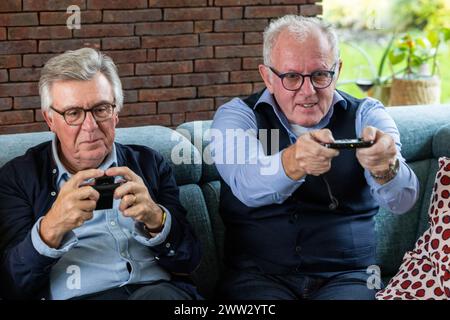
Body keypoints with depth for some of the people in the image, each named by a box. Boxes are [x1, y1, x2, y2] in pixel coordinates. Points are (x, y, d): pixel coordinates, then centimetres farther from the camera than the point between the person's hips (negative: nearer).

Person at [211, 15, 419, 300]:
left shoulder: (367, 116, 5)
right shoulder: (237, 115, 2)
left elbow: (402, 200, -13)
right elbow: (247, 186, -20)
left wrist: (385, 168, -37)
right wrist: (292, 163, -43)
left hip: (347, 276, 2)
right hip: (258, 275, -1)